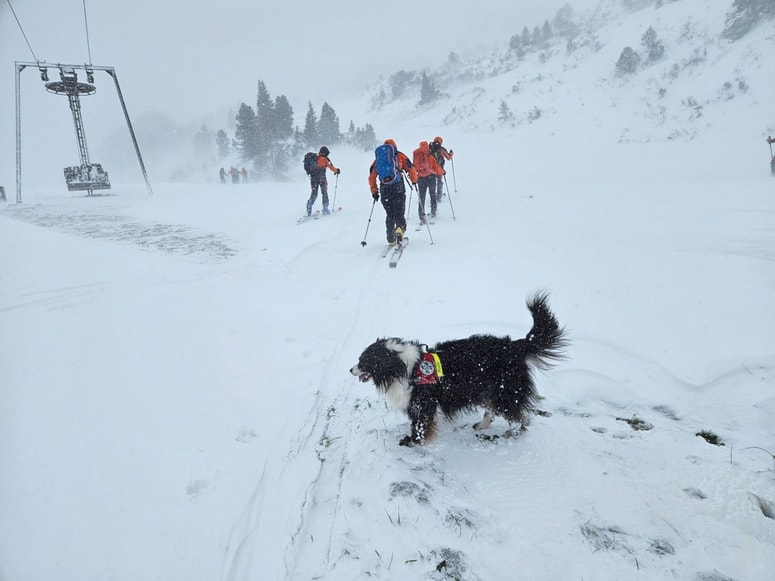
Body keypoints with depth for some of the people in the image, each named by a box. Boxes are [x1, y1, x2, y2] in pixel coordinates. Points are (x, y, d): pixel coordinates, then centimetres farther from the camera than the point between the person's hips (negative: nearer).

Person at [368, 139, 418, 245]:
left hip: (384, 190, 2)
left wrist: (374, 192, 18)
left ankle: (391, 239, 11)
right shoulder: (400, 156, 9)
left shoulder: (378, 159, 16)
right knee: (399, 213, 3)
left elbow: (371, 177, 12)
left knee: (389, 215, 13)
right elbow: (411, 170, 2)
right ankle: (400, 228, -27)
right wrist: (414, 181, 19)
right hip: (398, 189, -2)